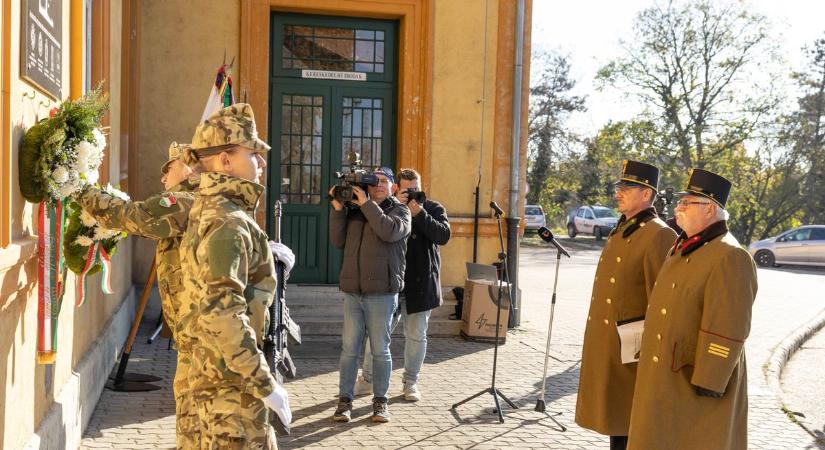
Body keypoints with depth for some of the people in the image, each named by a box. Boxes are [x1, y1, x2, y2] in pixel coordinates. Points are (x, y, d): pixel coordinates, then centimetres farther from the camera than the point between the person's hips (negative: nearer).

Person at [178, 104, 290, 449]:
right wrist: (264, 382, -23)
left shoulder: (209, 210, 12)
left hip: (214, 371, 10)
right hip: (232, 380, -10)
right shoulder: (227, 223, -19)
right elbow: (220, 313, -27)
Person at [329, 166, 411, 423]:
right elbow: (338, 241, 7)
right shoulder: (354, 211, 14)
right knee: (349, 349, 5)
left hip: (382, 293, -3)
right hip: (352, 291, 3)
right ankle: (344, 401, 11)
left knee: (380, 350, 4)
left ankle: (380, 402, 14)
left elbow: (390, 231, -17)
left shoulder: (399, 210, 4)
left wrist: (366, 203, -15)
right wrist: (337, 208, -1)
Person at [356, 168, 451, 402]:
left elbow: (443, 236, -11)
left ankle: (411, 382, 22)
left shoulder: (433, 209, 5)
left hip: (420, 284, 0)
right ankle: (368, 379, 19)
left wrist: (420, 214, -19)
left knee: (416, 335, 7)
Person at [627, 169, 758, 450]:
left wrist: (709, 383, -23)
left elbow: (728, 330, -23)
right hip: (667, 375, 9)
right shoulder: (682, 248, 10)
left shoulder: (730, 257, -20)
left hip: (697, 379, -9)